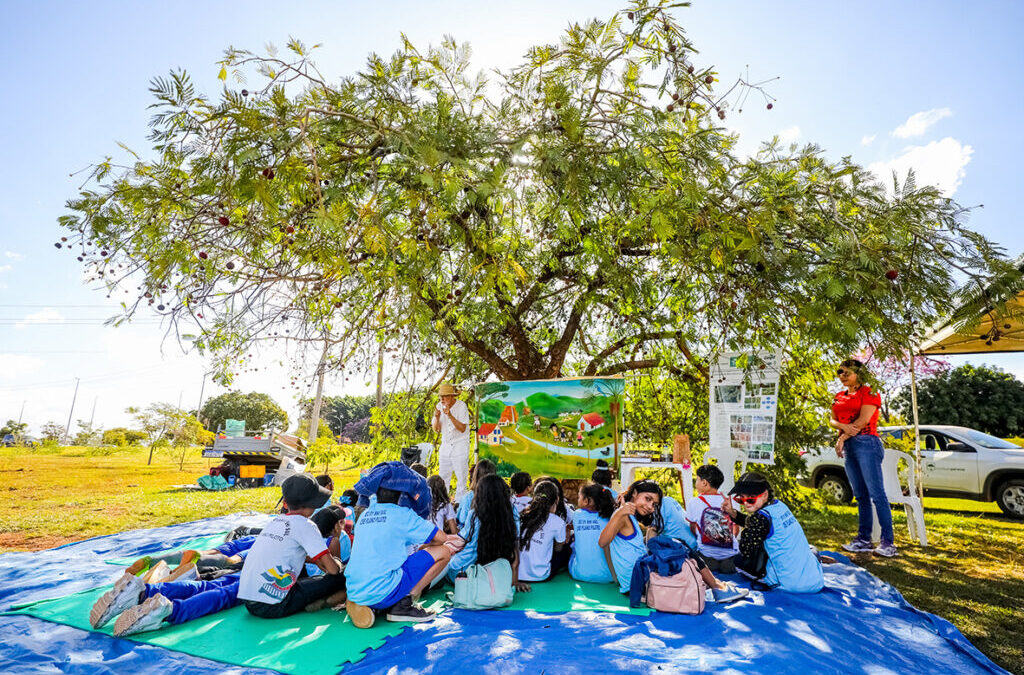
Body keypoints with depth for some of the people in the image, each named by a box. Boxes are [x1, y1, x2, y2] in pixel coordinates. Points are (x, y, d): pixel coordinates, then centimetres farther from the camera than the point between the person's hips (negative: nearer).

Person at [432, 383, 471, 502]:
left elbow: (462, 429, -19)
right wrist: (437, 417, -16)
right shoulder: (439, 406, 2)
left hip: (460, 446, -4)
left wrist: (450, 415, -28)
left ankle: (459, 503, 9)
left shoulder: (461, 406, -12)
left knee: (461, 477, -2)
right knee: (443, 477, 5)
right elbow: (436, 430, 4)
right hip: (445, 445, 4)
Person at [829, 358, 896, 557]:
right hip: (848, 446, 7)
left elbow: (862, 421, -11)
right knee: (860, 495, 9)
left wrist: (842, 438, -8)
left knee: (876, 493, -9)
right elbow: (832, 420, 12)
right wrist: (843, 426, -10)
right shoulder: (839, 397, 20)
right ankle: (864, 539, 12)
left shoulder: (869, 393, -1)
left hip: (866, 443, -7)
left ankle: (887, 542, -5)